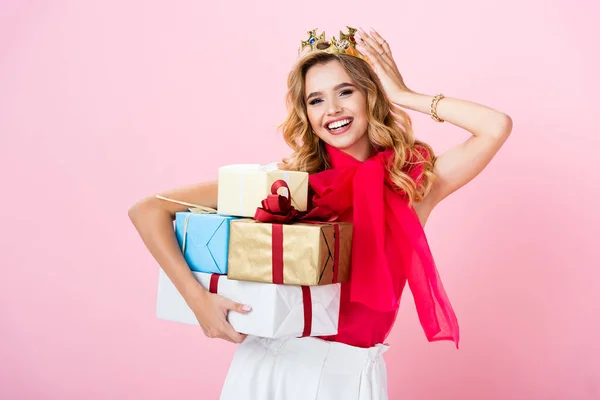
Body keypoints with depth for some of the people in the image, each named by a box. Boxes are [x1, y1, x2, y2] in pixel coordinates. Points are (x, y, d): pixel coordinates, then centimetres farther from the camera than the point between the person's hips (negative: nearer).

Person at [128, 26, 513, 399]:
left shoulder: (415, 184, -3)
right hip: (271, 363, -1)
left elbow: (497, 126, -16)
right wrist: (198, 297, -21)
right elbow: (149, 210, -10)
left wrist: (402, 96, -7)